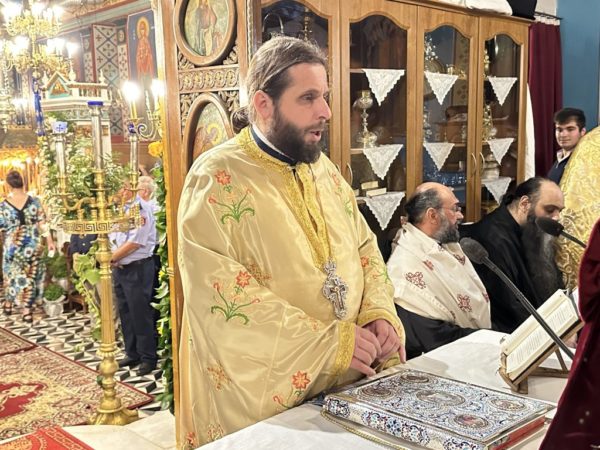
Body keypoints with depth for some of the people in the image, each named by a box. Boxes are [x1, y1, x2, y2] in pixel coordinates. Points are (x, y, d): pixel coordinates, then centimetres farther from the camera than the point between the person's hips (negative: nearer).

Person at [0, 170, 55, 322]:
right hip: (33, 245, 0)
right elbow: (42, 224, -6)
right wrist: (50, 241, 2)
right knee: (31, 276, 10)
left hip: (13, 246, 0)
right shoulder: (34, 201, -9)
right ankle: (27, 311, 11)